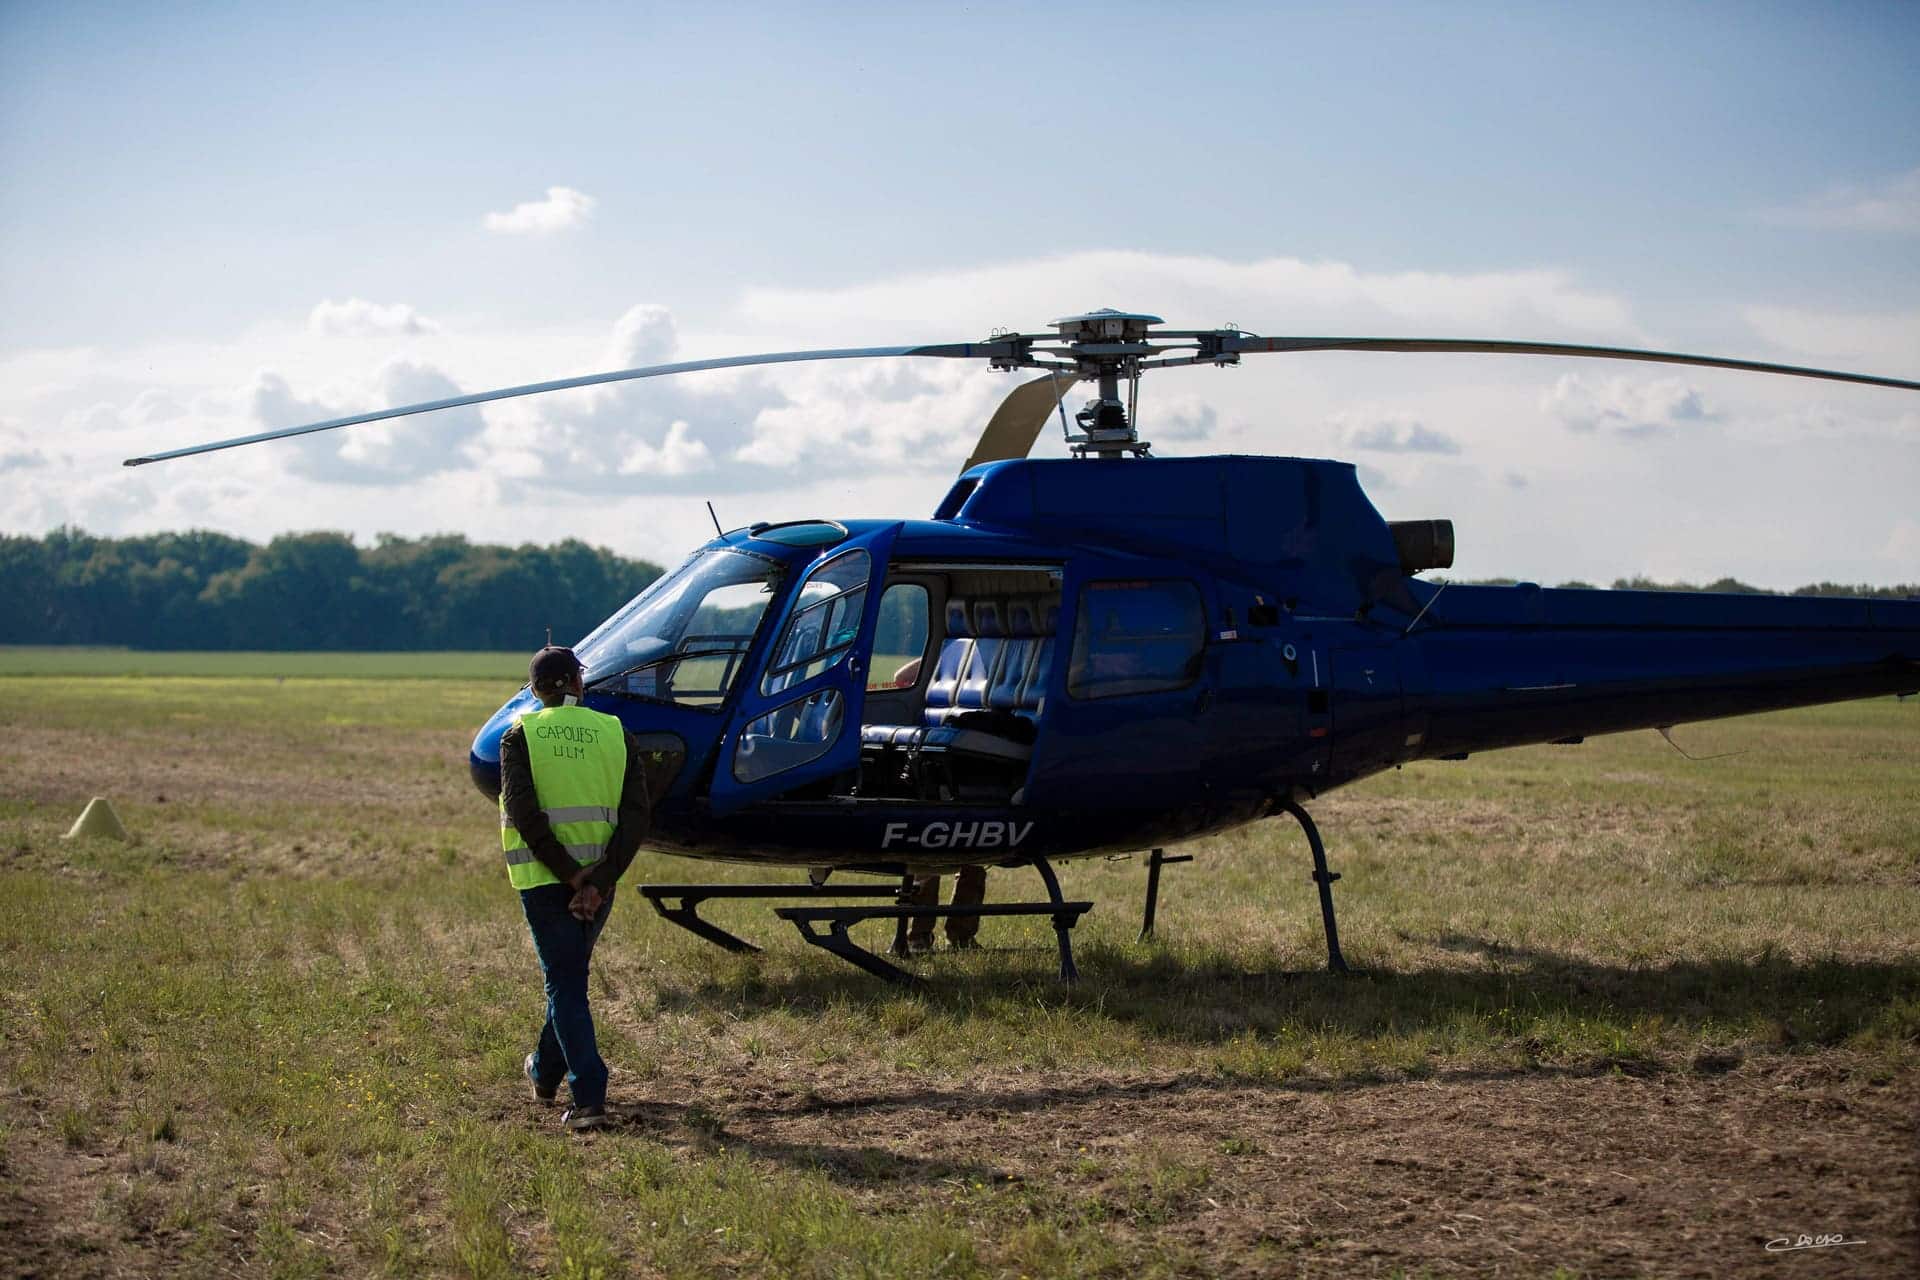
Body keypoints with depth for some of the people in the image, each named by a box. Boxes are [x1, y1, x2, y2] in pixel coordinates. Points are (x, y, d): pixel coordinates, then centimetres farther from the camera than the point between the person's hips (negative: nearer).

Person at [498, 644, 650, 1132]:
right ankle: (546, 1070, 40)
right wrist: (598, 880, -10)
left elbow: (524, 813, -14)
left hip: (544, 878, -3)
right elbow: (637, 815, -5)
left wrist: (569, 873, -12)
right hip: (598, 882, 3)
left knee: (566, 984, 0)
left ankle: (589, 1097, -10)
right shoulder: (615, 734, 5)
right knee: (570, 974, 23)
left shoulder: (520, 736, -2)